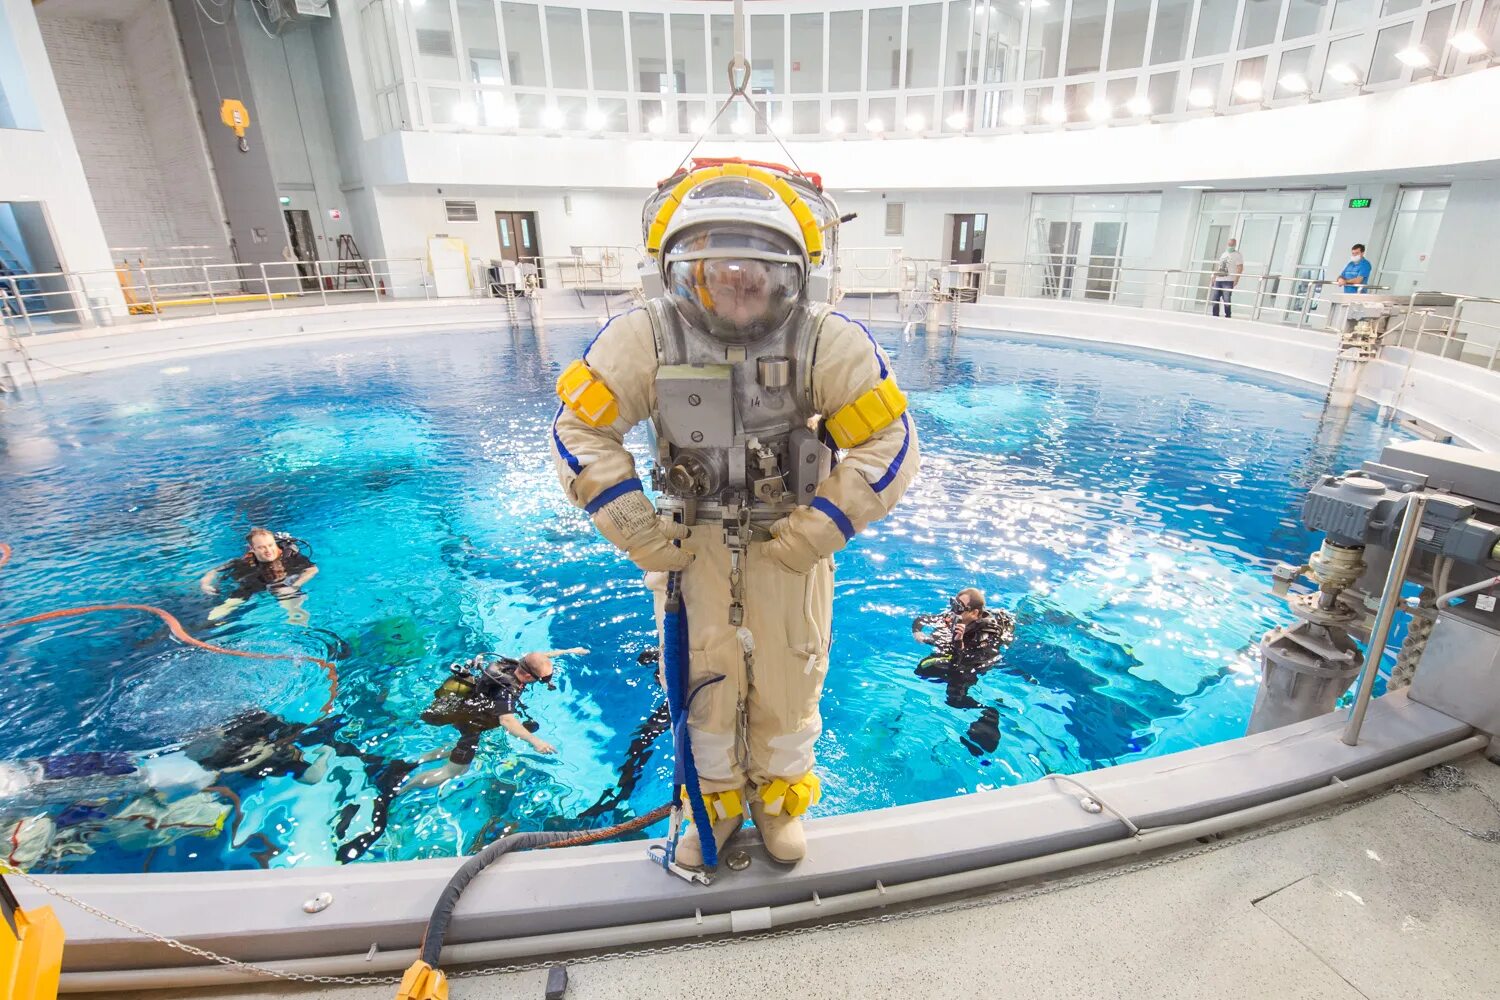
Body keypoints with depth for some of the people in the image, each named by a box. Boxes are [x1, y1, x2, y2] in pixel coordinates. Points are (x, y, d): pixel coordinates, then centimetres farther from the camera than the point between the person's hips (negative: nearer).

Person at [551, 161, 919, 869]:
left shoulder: (829, 342, -17)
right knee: (701, 681, 13)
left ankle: (779, 796, 45)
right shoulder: (646, 337, -15)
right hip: (691, 542, 1)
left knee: (787, 680, 14)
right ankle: (716, 799, 43)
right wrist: (634, 528, -13)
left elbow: (888, 442, -13)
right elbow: (579, 428, -8)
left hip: (789, 540, 0)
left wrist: (818, 530, -16)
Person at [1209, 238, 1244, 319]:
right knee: (1214, 299, 3)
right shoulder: (1223, 254, 22)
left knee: (1226, 300, -10)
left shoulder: (1238, 255, 2)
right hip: (1218, 280, 6)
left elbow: (1240, 268, -7)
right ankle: (1215, 316, 10)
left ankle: (1227, 317, -4)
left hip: (1228, 281, -6)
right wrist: (1214, 277, 16)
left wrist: (1236, 279, -18)